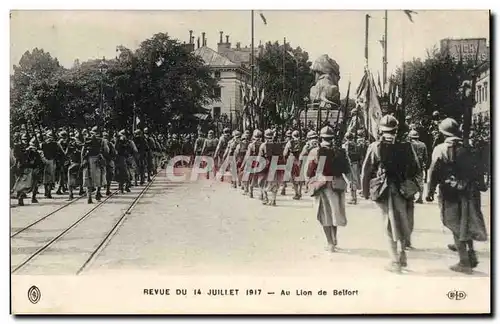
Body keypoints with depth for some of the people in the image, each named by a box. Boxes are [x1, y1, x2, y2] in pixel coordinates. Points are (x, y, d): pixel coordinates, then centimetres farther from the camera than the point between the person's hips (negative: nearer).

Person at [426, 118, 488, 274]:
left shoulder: (440, 149, -7)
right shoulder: (466, 149, 6)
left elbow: (434, 172, -10)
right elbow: (477, 169, 7)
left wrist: (430, 191, -5)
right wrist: (481, 186, 16)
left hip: (450, 192, -4)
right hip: (468, 191, 4)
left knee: (456, 226, 3)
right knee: (467, 223, 21)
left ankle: (465, 262, 5)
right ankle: (471, 255, 21)